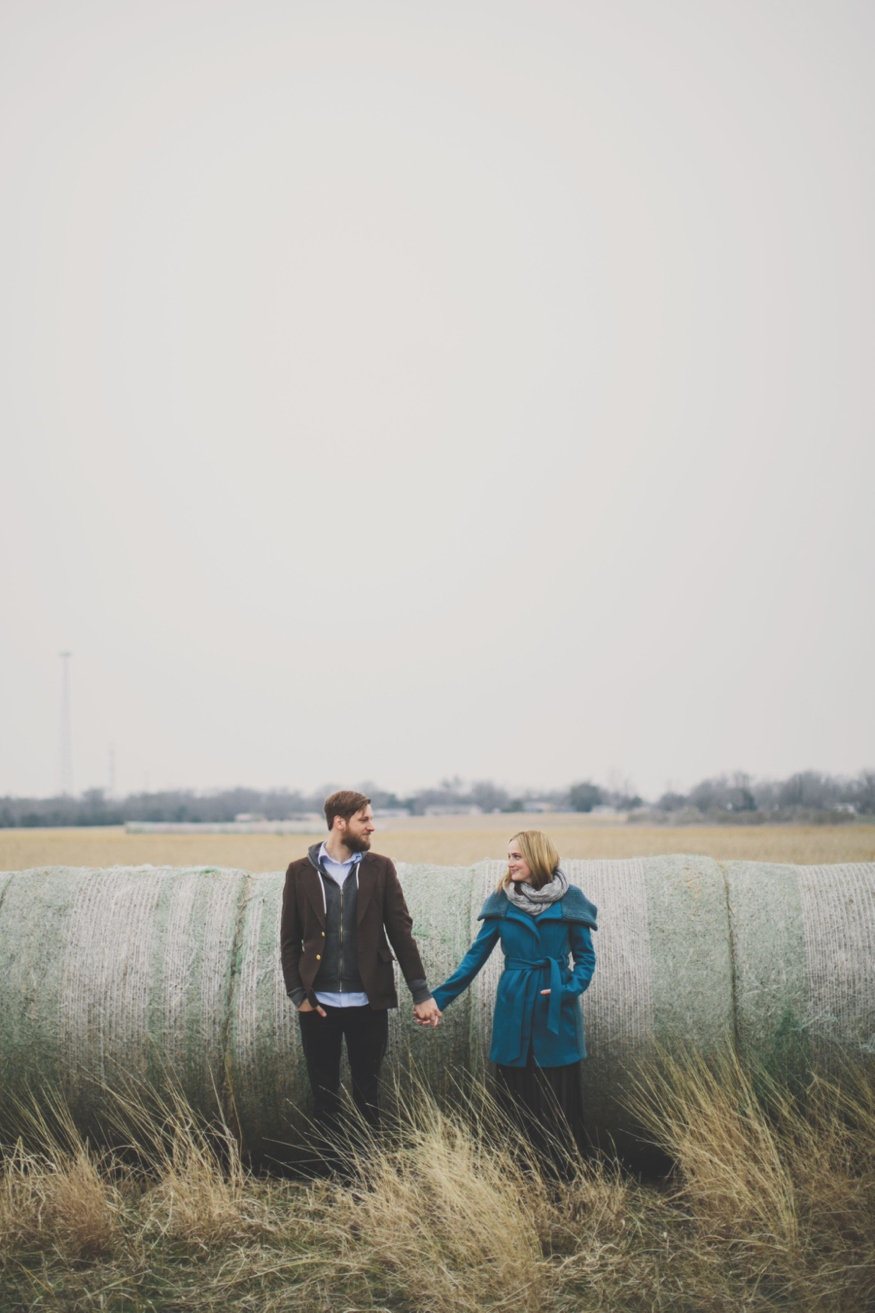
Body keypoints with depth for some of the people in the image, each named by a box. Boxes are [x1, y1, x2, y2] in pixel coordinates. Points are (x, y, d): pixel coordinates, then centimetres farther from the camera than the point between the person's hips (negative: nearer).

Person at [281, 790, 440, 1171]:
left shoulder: (380, 868, 3)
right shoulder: (301, 872, 2)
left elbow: (401, 932, 1)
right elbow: (289, 939, 4)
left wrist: (421, 993, -2)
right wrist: (298, 994, -5)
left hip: (368, 1002, 0)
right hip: (319, 1004, 0)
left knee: (368, 1095, 8)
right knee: (324, 1097, 8)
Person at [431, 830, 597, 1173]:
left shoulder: (570, 900, -1)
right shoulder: (502, 900, 3)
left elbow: (585, 957, 4)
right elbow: (476, 954, 5)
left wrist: (569, 990, -14)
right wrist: (440, 997, -1)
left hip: (556, 1010, -1)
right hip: (513, 1010, 1)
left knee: (559, 1097, 1)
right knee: (514, 1097, 3)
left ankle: (560, 1180, 14)